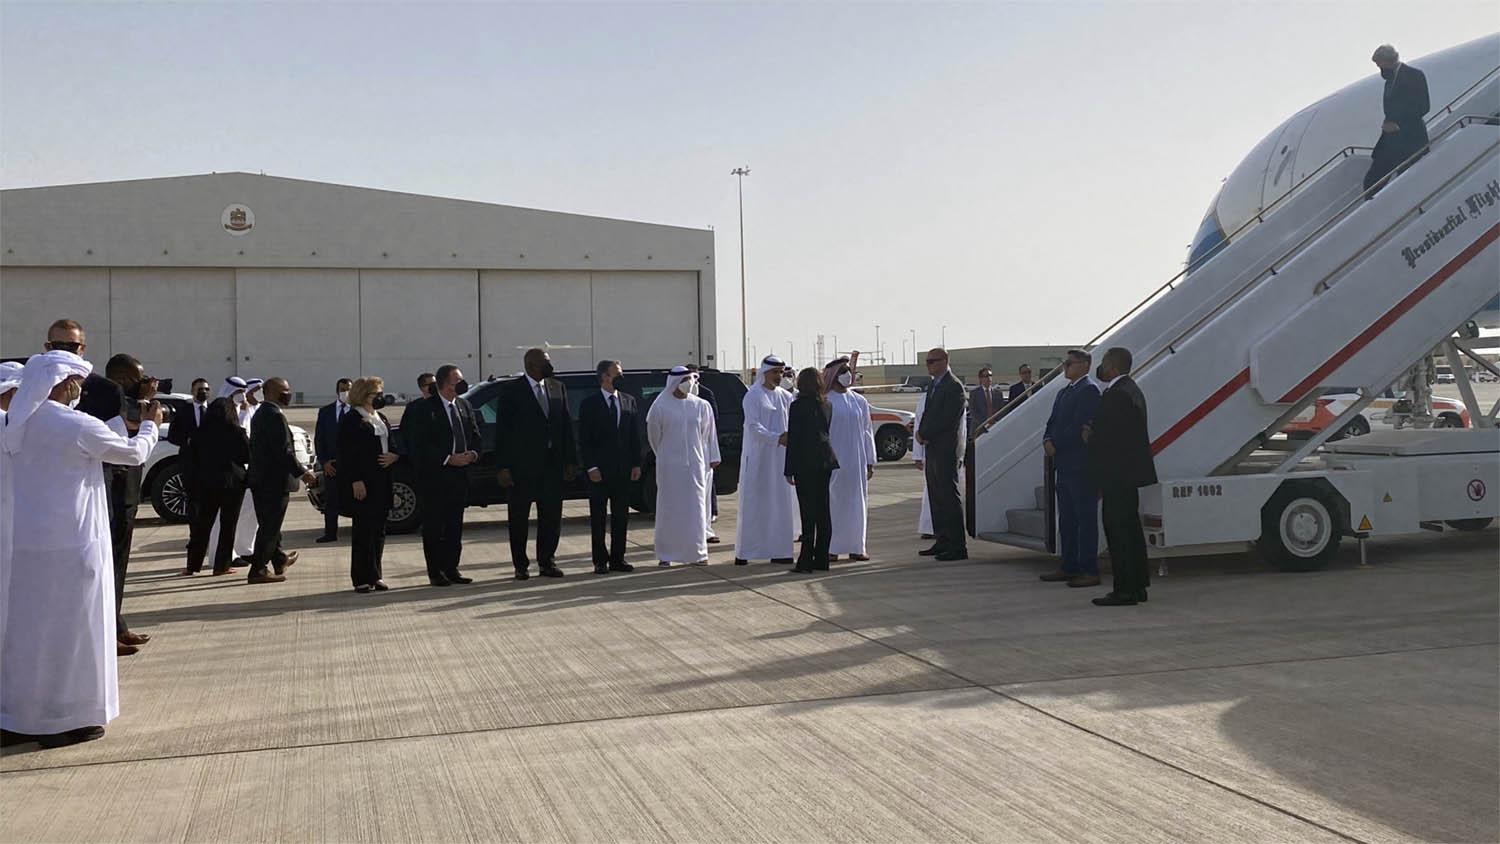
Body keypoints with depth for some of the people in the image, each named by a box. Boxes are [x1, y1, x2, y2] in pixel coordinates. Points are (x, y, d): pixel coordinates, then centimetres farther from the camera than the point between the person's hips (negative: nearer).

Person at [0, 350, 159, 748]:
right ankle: (67, 720, 10)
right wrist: (150, 425, 14)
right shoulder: (77, 425, -16)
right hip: (71, 545, -7)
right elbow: (133, 453, -6)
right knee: (71, 629, 3)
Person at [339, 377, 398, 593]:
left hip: (382, 483, 7)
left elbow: (392, 444, 22)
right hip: (362, 484, -7)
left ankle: (374, 576, 17)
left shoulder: (381, 419, 17)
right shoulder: (350, 420, -7)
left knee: (379, 530, 9)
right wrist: (356, 481, -19)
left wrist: (394, 457, -1)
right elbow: (346, 454, -12)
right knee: (363, 530, -3)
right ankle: (362, 579, 3)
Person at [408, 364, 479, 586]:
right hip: (434, 476, -6)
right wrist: (448, 459, -19)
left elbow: (475, 435, 15)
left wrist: (472, 454, -6)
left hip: (460, 475, 6)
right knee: (433, 527, 1)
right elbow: (420, 445, -14)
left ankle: (451, 568, 18)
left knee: (455, 526, 10)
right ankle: (435, 572, 7)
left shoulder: (464, 406, 11)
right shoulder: (423, 408, -9)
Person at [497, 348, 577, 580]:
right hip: (523, 464, -4)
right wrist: (504, 466, -11)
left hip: (553, 463, 4)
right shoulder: (511, 390, -4)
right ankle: (521, 565, 14)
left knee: (552, 515, 7)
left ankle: (546, 561, 19)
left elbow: (567, 426, 10)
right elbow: (504, 430, -6)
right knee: (519, 517, 4)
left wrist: (570, 460, 5)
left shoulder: (558, 388, 10)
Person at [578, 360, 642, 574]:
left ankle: (617, 559, 14)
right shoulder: (589, 403, -3)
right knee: (598, 517, 2)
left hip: (623, 469, 4)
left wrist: (636, 464, 3)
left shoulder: (629, 401, 9)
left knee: (621, 516, 7)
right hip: (599, 470, -4)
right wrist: (591, 467, -12)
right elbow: (584, 439, -5)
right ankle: (600, 561, 8)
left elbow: (636, 435, 10)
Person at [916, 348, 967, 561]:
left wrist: (925, 435, -11)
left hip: (946, 451, -9)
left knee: (949, 498, -7)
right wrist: (921, 433, 0)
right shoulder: (933, 385, 17)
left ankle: (958, 547, -4)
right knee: (936, 498, 13)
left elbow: (947, 419, -18)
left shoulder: (954, 387, -12)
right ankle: (942, 541, 21)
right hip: (932, 450, 9)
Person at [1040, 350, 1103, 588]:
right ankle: (1069, 567, 21)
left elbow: (1079, 426, -18)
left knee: (1086, 518, -6)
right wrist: (1047, 440, -2)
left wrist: (1056, 444, -13)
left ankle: (1090, 571, -3)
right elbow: (1053, 422, 17)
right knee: (1066, 518, 13)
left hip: (1081, 466, -10)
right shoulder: (1063, 393, 20)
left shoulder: (1089, 390, -10)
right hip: (1064, 464, 10)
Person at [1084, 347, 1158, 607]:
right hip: (1128, 473, 11)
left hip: (1118, 475, -11)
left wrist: (1090, 437, -5)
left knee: (1117, 529, -7)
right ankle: (1137, 586, 22)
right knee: (1130, 528, 15)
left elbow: (1110, 437, -23)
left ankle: (1125, 590, -5)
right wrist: (1094, 434, 10)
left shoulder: (1117, 395, -18)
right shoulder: (1130, 390, 16)